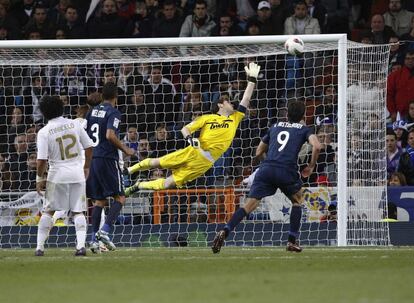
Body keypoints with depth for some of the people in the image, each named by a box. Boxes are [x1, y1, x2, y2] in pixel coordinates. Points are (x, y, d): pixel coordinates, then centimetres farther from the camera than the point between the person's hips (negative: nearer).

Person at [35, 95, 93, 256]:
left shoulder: (44, 132, -9)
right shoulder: (75, 124, 0)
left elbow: (42, 160, -12)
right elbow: (89, 147, 4)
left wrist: (39, 178, 2)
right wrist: (86, 167, 17)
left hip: (57, 174, -2)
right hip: (77, 173, 2)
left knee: (48, 211, 9)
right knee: (78, 211, 7)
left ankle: (40, 247, 6)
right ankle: (81, 245, -7)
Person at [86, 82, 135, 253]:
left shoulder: (92, 112, 13)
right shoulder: (113, 113, -8)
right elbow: (110, 135, -20)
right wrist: (125, 149, -8)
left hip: (92, 159, 7)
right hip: (107, 159, -7)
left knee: (99, 200, 11)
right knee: (119, 198, 0)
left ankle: (94, 239, 4)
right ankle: (105, 231, -16)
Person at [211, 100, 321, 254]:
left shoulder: (275, 127, 26)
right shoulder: (303, 129, 15)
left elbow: (259, 152, 30)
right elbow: (316, 146, -3)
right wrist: (311, 166, 10)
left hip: (266, 169, 2)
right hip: (287, 171, -2)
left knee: (249, 204, -2)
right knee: (297, 200, 23)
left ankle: (225, 231, -22)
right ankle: (292, 241, 17)